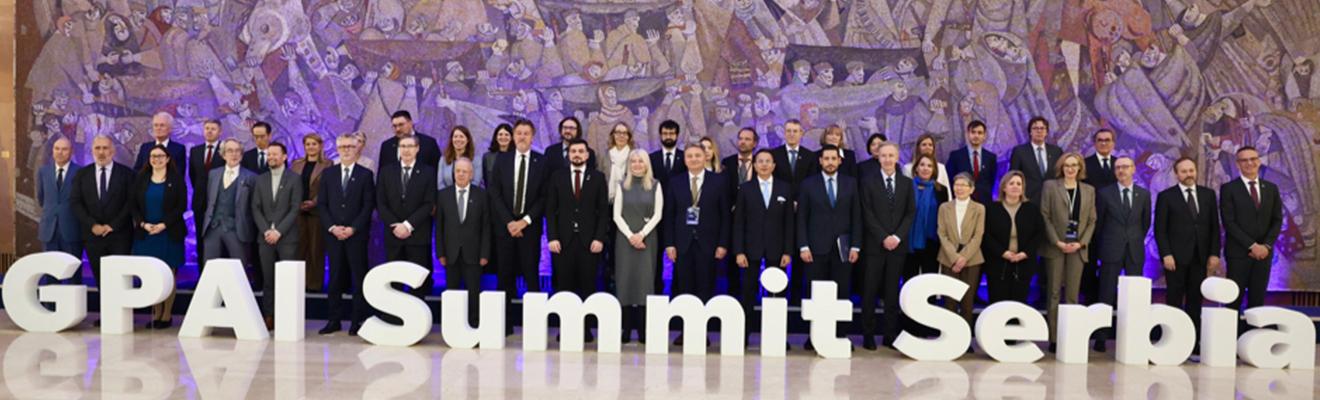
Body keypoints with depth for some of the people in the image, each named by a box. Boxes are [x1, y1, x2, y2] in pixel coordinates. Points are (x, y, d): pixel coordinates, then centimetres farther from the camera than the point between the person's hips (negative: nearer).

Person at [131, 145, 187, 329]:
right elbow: (134, 205, 8)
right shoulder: (141, 179, 10)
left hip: (169, 233, -3)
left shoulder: (176, 179, 1)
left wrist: (164, 224, -14)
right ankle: (156, 314, 11)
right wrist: (143, 224, -8)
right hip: (145, 233, 3)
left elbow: (181, 206, -5)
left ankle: (167, 315, 6)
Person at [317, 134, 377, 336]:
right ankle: (334, 320, 10)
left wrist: (353, 228, -12)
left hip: (357, 235, -2)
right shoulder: (328, 174, 11)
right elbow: (321, 204, 7)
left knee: (359, 278, 0)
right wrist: (332, 227, -6)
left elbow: (369, 206, -3)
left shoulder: (365, 175, 3)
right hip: (333, 234, 2)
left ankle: (357, 321, 5)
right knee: (335, 277, 5)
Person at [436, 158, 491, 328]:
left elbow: (486, 226, 0)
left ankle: (474, 327, 8)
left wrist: (485, 254, -5)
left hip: (472, 254, -1)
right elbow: (439, 226, 5)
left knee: (474, 293, 1)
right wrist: (440, 253, 0)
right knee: (452, 292, 6)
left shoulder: (481, 195, 2)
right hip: (451, 253, 1)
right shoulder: (443, 195, 6)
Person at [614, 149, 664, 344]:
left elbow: (657, 215, -1)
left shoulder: (655, 186, 4)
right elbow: (617, 215, 3)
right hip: (625, 238, 1)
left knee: (645, 279, -4)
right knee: (625, 279, -2)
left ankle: (644, 329, -1)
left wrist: (641, 234, -11)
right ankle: (626, 329, 1)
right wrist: (630, 235, -10)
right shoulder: (622, 186, 8)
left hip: (647, 238, -1)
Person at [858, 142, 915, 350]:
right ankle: (868, 335, 5)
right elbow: (868, 215, -3)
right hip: (875, 245, -2)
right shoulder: (869, 183, 3)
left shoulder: (907, 183, 10)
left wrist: (897, 236, -9)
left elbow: (911, 213, 4)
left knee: (892, 291, 5)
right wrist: (884, 238, -11)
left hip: (898, 244, 2)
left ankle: (891, 335, 10)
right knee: (870, 291, 0)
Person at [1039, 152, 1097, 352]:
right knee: (1054, 293, 0)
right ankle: (1053, 338, 2)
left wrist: (1081, 242, -6)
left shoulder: (1089, 190, 12)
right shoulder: (1050, 186, 4)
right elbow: (1045, 216, -2)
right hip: (1055, 246, -2)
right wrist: (1058, 242, -10)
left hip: (1077, 248, 2)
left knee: (1072, 295, 2)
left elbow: (1092, 220, 9)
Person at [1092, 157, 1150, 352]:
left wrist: (1136, 241, 14)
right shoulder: (1104, 193, 2)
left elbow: (1146, 222, 15)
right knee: (1107, 295, 0)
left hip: (1135, 251, 2)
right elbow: (1098, 222, 8)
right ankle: (1100, 338, 2)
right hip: (1111, 251, -2)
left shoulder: (1144, 194, 7)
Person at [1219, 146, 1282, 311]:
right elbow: (1229, 222, -9)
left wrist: (1266, 245, -6)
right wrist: (1251, 246, -14)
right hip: (1239, 252, -4)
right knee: (1234, 299, -3)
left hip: (1264, 252, 4)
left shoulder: (1271, 188, 11)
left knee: (1257, 298, 7)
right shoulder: (1228, 189, -3)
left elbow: (1277, 220, 8)